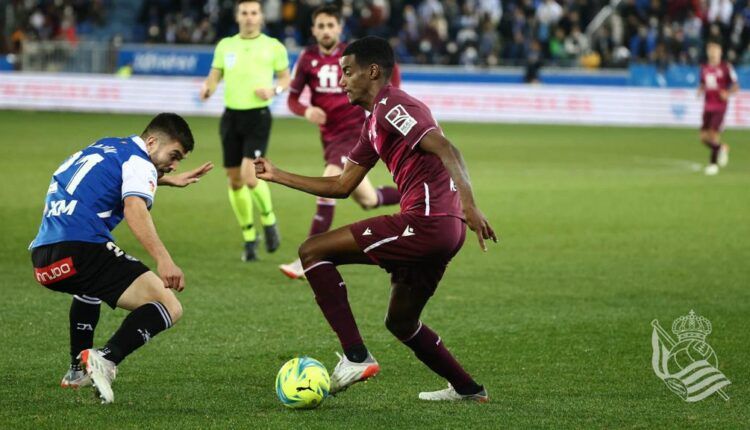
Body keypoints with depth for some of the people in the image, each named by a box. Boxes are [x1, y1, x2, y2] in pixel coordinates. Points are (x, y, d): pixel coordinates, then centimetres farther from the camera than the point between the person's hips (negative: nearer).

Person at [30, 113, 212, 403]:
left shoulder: (105, 147, 28)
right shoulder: (139, 161, 0)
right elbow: (134, 208, -21)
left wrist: (170, 180, 58)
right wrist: (164, 260, -32)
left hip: (41, 258, 9)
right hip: (81, 248, -9)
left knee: (90, 284, 44)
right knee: (169, 308, -12)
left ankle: (78, 370, 39)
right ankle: (105, 359, -31)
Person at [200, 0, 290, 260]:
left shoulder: (273, 47, 2)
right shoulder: (225, 46, 9)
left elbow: (285, 78, 9)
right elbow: (214, 76, 12)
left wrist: (275, 90, -12)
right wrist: (207, 88, -11)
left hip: (258, 116, -4)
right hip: (231, 116, 4)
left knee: (249, 176, -19)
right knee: (234, 181, 4)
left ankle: (268, 221, 9)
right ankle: (249, 238, 19)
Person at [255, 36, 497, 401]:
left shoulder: (391, 105, -6)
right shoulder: (374, 124, 25)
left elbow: (444, 149, -19)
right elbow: (342, 186, 30)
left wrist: (469, 204, -32)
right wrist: (278, 176, 32)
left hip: (425, 221, -10)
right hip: (444, 230, 10)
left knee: (313, 251, -6)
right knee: (401, 322, 27)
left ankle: (356, 357, -13)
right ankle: (467, 389, 32)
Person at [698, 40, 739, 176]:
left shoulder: (726, 68, -5)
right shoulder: (704, 68, 10)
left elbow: (735, 87, -2)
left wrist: (727, 93, -21)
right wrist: (700, 90, 0)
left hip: (720, 107, -5)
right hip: (707, 107, 5)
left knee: (714, 133, -14)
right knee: (704, 137, 0)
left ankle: (713, 163, -1)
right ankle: (722, 148, 28)